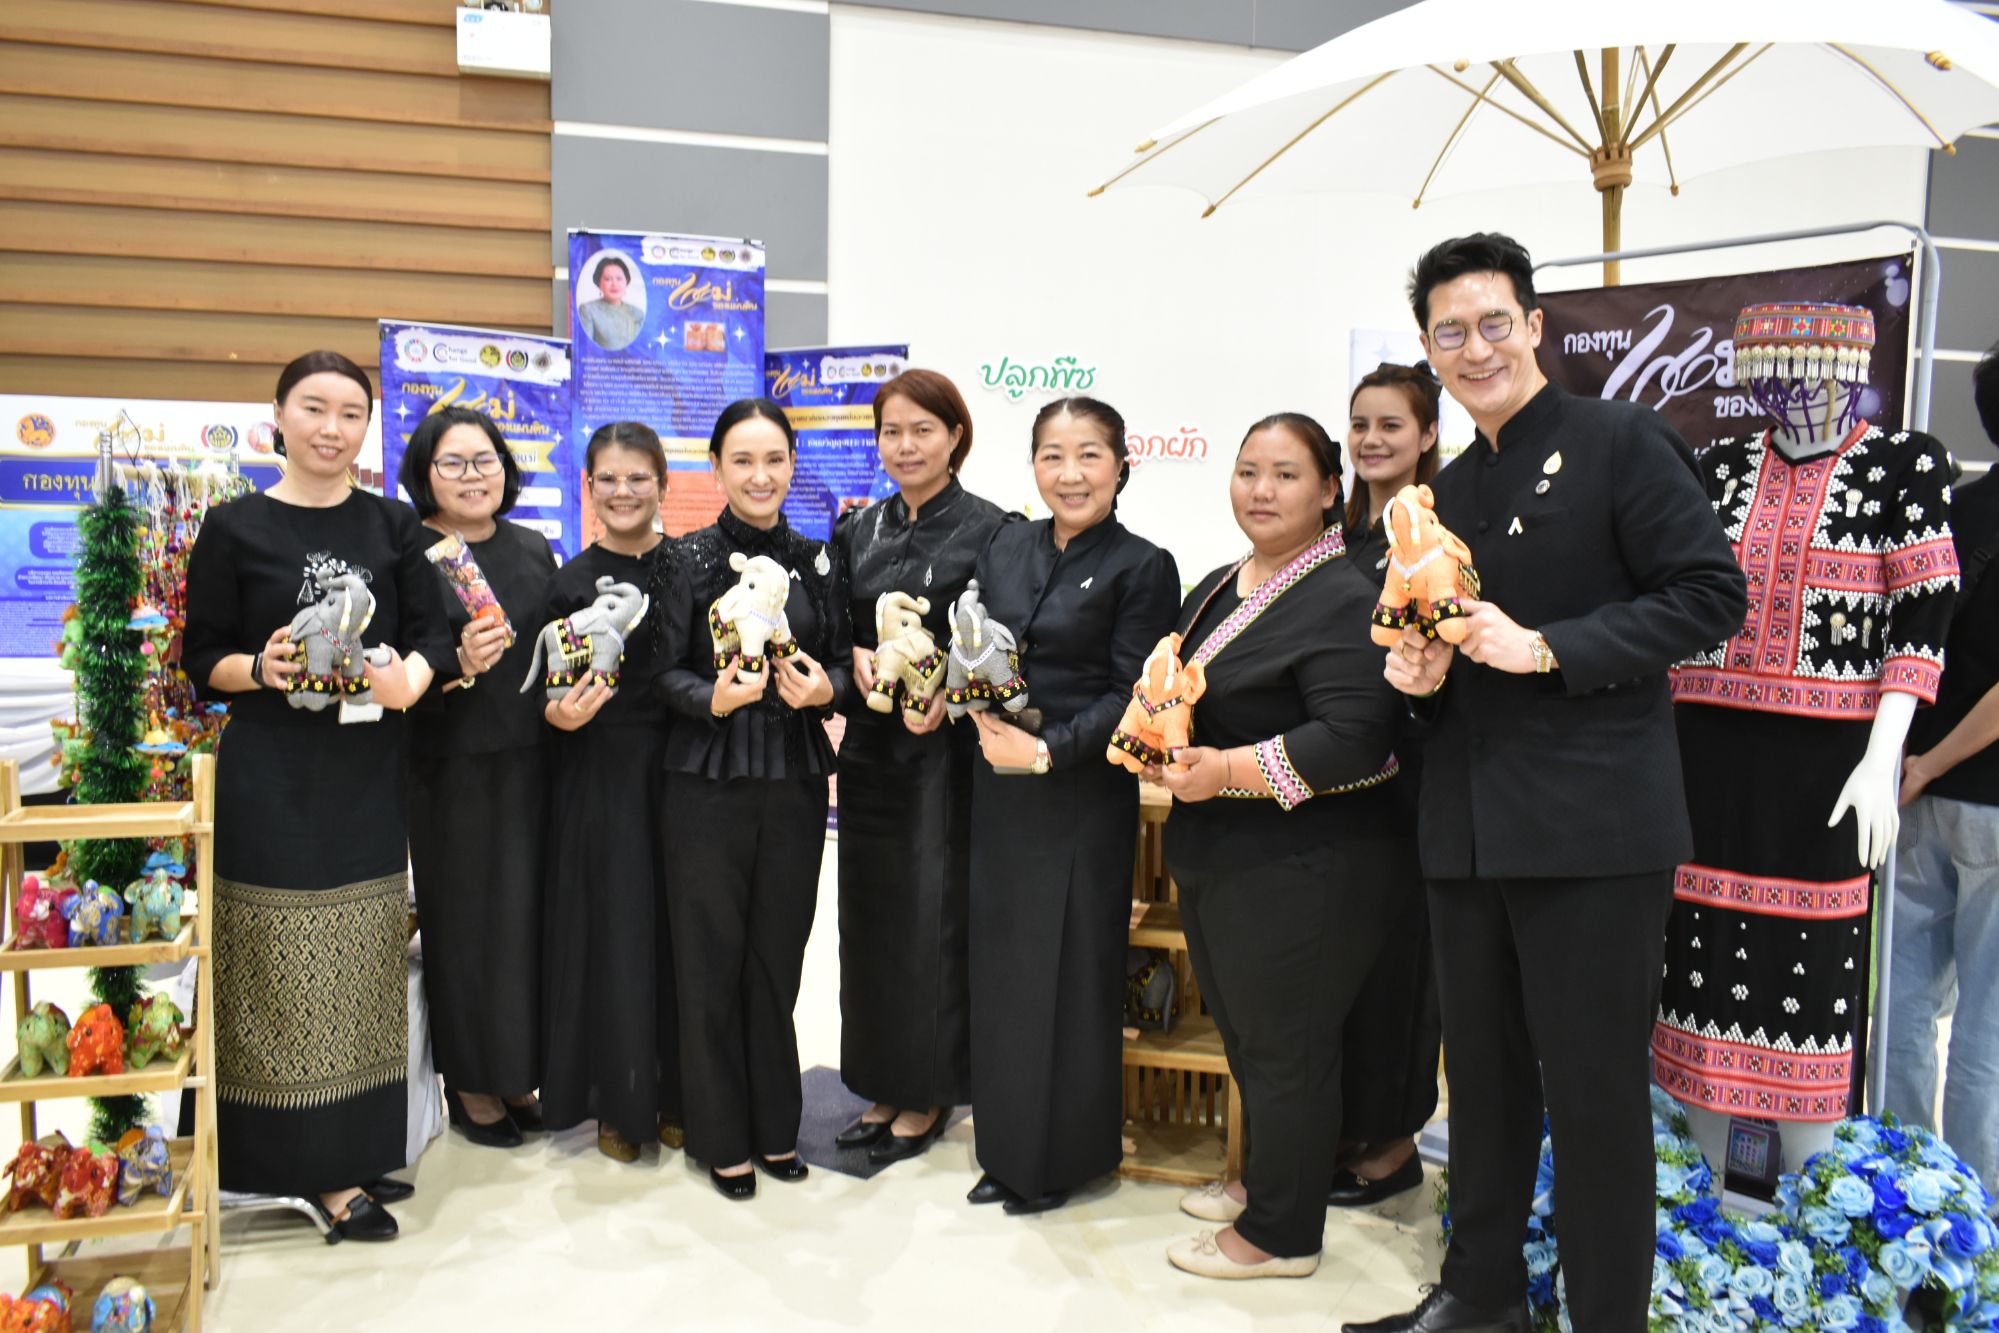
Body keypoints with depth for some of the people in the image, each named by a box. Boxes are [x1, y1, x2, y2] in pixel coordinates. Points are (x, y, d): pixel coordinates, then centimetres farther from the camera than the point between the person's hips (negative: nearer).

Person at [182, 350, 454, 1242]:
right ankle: (317, 1168, 10)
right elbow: (201, 658, 0)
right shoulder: (234, 529, 0)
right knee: (287, 969, 1)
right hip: (271, 780, -3)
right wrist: (259, 668, -20)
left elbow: (433, 631, 0)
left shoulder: (394, 526, 7)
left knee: (362, 966, 10)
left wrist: (409, 681, -20)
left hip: (370, 776, 3)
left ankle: (356, 1148, 23)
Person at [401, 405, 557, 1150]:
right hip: (450, 766, -4)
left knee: (527, 911, 8)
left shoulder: (534, 549, 10)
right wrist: (457, 666, -24)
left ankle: (514, 1072, 24)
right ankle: (470, 1082, 19)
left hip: (530, 761, 5)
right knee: (466, 918, 2)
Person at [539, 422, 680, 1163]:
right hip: (598, 775, -1)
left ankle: (674, 1095, 23)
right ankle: (616, 1102, 20)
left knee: (677, 929, 7)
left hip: (678, 768, 1)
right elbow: (542, 691, 3)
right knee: (611, 933, 4)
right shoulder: (571, 581, 1)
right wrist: (559, 713, -17)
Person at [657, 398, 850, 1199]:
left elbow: (845, 662, 11)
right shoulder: (690, 560, -2)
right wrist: (713, 697, -22)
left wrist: (824, 687, -10)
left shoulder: (816, 562, 7)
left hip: (794, 779, 3)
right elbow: (662, 672, -3)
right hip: (708, 780, -2)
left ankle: (776, 1125, 25)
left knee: (779, 953, 9)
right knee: (711, 957, 4)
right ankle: (722, 1135, 19)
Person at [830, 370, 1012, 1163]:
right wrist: (856, 661, -8)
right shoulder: (858, 531, 10)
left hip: (947, 748, -5)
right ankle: (883, 1087, 24)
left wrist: (946, 697, -21)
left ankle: (927, 1095, 17)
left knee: (933, 916, 1)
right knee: (871, 913, 10)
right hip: (870, 743, 5)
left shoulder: (988, 529, -6)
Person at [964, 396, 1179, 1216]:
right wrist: (981, 713, -9)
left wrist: (1048, 749, -18)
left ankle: (1065, 1154, 21)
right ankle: (1007, 1147, 26)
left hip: (1083, 792, -5)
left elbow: (1132, 695, -10)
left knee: (1070, 968, 3)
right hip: (1000, 787, 5)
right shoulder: (1007, 547, 9)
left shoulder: (1142, 567, -7)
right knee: (999, 962, 11)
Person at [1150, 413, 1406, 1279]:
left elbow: (1354, 740, -24)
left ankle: (1280, 1232, 21)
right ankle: (1263, 1177, 41)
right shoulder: (1217, 591, 12)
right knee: (1242, 1033, 21)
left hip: (1300, 870, -8)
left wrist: (1226, 771, -26)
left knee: (1283, 1047, 4)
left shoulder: (1343, 601, -15)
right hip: (1215, 859, 9)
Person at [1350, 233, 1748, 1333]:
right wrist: (1419, 674, 1)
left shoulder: (1621, 442, -4)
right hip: (1468, 826, 7)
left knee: (1595, 1086, 2)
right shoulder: (1446, 489, 16)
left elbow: (1710, 593, -11)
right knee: (1483, 1073, 17)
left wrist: (1545, 649, -18)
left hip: (1593, 825, -7)